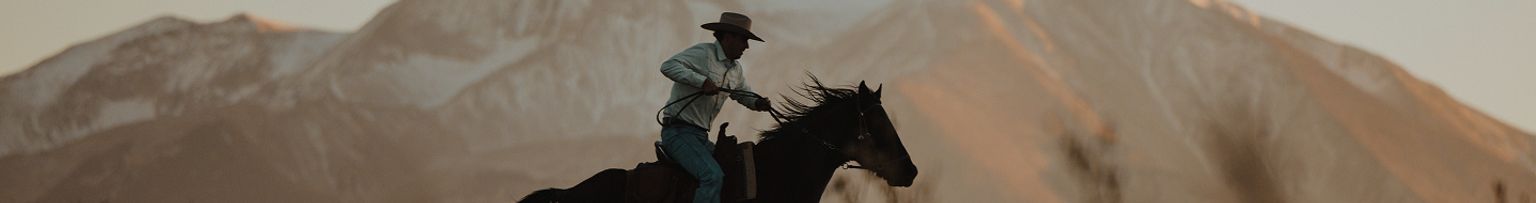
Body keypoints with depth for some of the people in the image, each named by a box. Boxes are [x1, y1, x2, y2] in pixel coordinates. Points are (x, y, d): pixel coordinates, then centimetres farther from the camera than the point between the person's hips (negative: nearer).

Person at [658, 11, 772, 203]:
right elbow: (668, 66, -23)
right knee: (713, 175, -28)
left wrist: (758, 103, 4)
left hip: (701, 137, 9)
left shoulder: (736, 70, 15)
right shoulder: (703, 53, -11)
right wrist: (702, 81, -30)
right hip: (679, 131, -9)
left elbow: (745, 95, 28)